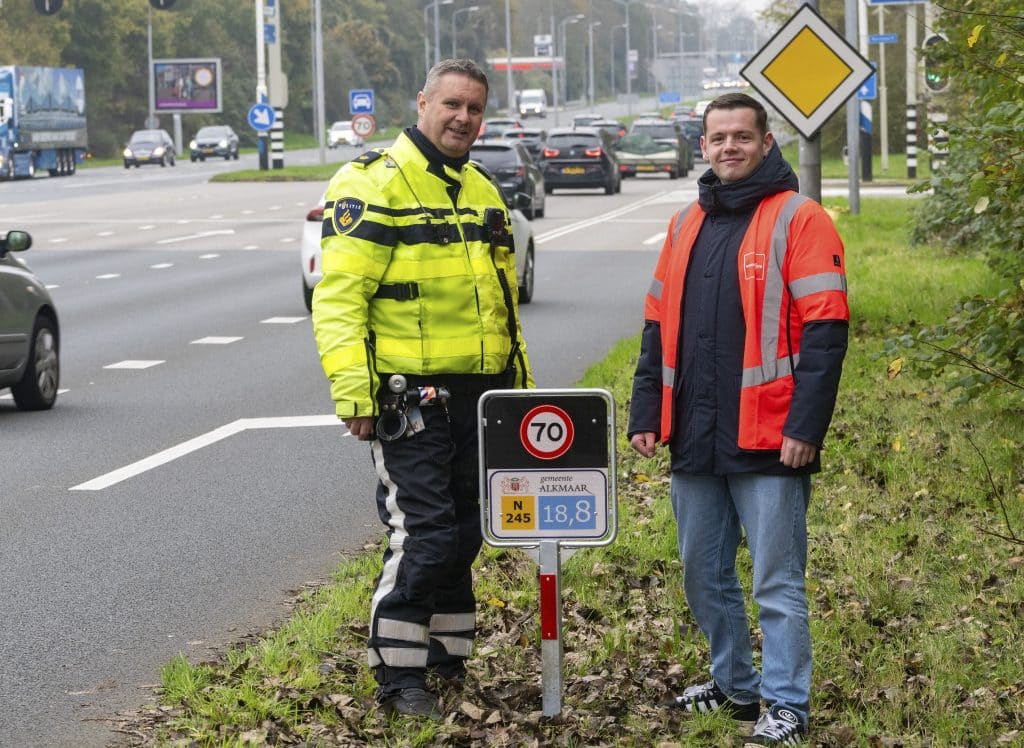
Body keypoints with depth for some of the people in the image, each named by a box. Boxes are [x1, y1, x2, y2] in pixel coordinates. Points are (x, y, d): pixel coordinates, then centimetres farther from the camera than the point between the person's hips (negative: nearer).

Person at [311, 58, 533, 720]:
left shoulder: (482, 193, 17)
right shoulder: (374, 184, -9)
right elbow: (339, 296, -15)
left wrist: (520, 385, 23)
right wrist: (353, 394, -22)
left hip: (479, 397, 8)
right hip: (409, 399, -7)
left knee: (462, 534, 13)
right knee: (421, 534, -9)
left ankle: (447, 658, 25)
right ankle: (399, 675, 1)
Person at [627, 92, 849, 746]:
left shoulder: (799, 220, -6)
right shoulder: (687, 225, 14)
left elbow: (825, 331, -11)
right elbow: (659, 329, 18)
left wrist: (805, 426, -17)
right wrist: (646, 415, 12)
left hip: (768, 443, -7)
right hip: (695, 442, 7)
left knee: (777, 582, -2)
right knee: (704, 577, 15)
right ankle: (734, 684, 30)